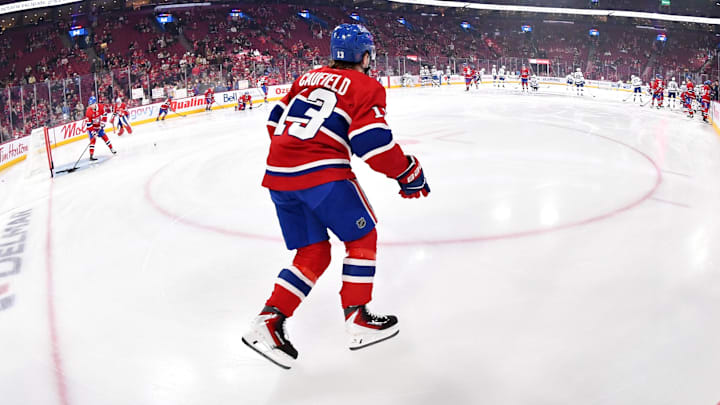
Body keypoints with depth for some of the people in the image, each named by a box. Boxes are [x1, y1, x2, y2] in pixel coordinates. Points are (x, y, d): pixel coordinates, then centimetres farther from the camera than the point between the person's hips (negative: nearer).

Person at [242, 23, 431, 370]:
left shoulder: (308, 78, 22)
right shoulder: (366, 87, 2)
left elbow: (275, 121, 23)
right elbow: (372, 141, -10)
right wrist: (408, 173, 2)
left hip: (278, 173, 7)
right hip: (322, 174, -7)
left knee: (313, 254, 16)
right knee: (362, 238, 14)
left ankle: (268, 322, 5)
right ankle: (357, 322, 14)